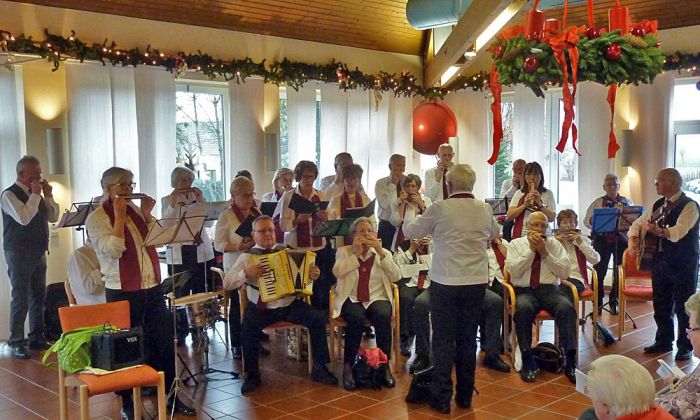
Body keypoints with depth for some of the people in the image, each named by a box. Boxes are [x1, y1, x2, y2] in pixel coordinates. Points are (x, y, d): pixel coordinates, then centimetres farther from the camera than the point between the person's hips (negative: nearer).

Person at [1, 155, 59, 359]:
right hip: (19, 254, -7)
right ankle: (16, 342, 2)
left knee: (38, 296, 11)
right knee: (20, 299, -5)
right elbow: (23, 218, -24)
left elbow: (53, 217, 13)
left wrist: (48, 196, 1)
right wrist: (35, 195, -17)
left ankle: (37, 338, 21)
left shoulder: (37, 194, 12)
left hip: (38, 252, 7)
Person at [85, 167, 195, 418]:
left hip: (153, 287, 6)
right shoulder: (96, 218, -6)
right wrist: (119, 217, -17)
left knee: (164, 343, 9)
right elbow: (113, 250, -20)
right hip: (123, 292, -6)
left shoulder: (136, 210, 12)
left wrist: (147, 215, -2)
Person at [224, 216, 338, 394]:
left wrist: (313, 274, -7)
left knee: (318, 319, -19)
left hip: (289, 305, 2)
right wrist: (246, 273, -19)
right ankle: (252, 376, -11)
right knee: (248, 326, -31)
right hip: (261, 308, -2)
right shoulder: (247, 256, 3)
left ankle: (320, 369, -4)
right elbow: (227, 284, -3)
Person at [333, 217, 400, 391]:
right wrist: (356, 253, -10)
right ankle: (348, 366, -23)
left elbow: (395, 277, -1)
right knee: (356, 318, -35)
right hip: (351, 299, -1)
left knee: (382, 316, -33)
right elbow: (337, 272, -7)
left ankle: (384, 366, -21)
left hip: (377, 298, 1)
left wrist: (381, 253, -9)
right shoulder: (344, 251, 12)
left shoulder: (383, 253, 14)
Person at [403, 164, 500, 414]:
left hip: (445, 283, -4)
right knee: (467, 339, 13)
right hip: (476, 282, 4)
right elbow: (494, 235, 22)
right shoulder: (485, 210, 2)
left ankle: (442, 398, 8)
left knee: (444, 340, 5)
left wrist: (410, 210, 20)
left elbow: (410, 231, 2)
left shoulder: (439, 209, -11)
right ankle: (465, 396, 22)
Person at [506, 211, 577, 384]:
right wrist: (531, 249, -7)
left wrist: (545, 253, -5)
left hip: (550, 290, 2)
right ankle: (527, 361, -26)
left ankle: (570, 361, -24)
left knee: (567, 307, -31)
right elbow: (514, 271, -5)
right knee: (523, 308, -36)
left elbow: (565, 272, 3)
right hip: (524, 291, -1)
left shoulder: (554, 244, 15)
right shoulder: (516, 244, 11)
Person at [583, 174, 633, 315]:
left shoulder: (627, 202, 11)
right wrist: (595, 221, -16)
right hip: (602, 239, -1)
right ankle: (597, 303, 10)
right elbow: (586, 221, 5)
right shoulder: (597, 203, 8)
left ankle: (614, 302, 18)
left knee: (620, 272, 5)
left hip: (621, 239, 1)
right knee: (599, 271, -2)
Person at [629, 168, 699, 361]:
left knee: (683, 307, 1)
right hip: (661, 261, 7)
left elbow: (679, 231, -30)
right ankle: (664, 341, 27)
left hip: (683, 265, -7)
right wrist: (633, 241, -4)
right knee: (661, 305, 13)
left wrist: (659, 231, -48)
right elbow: (638, 223, 15)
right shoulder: (658, 205, 10)